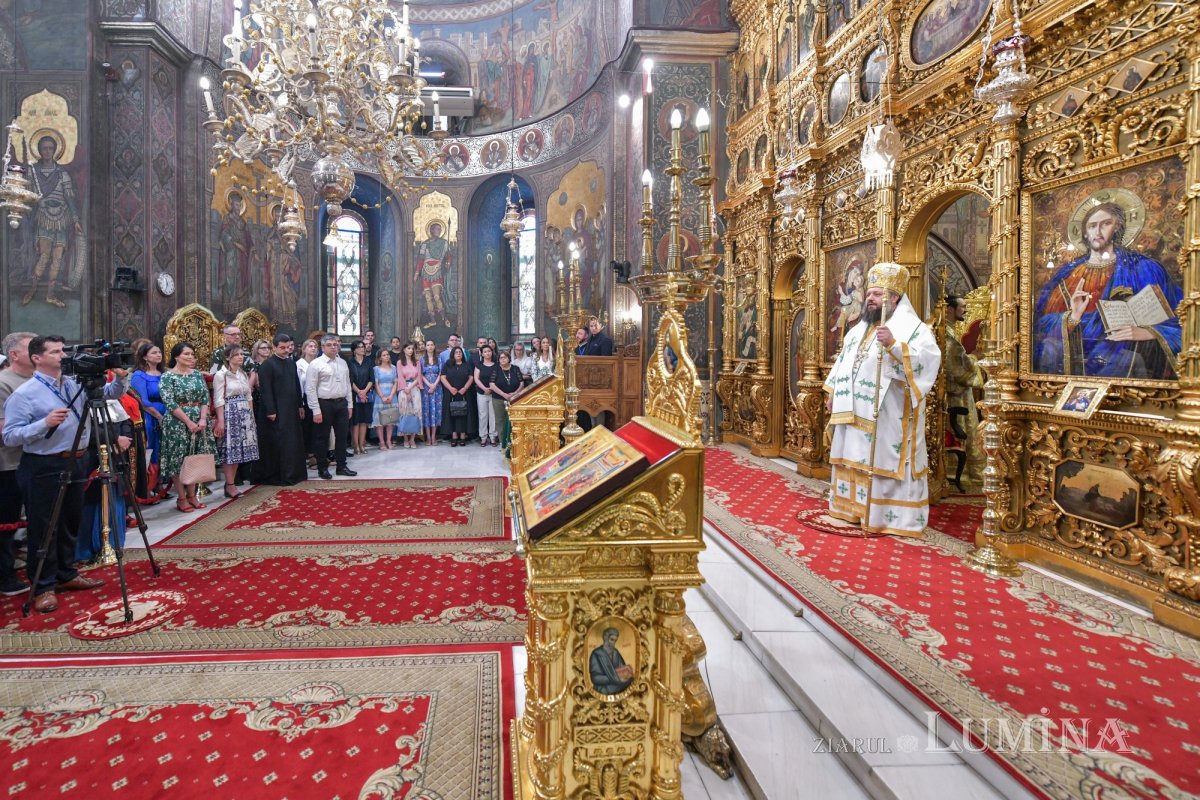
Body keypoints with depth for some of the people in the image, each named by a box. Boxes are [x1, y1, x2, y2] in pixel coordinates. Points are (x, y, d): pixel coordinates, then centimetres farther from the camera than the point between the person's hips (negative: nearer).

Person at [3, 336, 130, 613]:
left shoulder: (76, 384, 7)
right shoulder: (24, 393, -10)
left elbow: (110, 393, 13)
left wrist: (120, 379, -8)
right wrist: (45, 423, -27)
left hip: (76, 463, 6)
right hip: (43, 468, -6)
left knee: (71, 523, 16)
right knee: (43, 529, 2)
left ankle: (66, 575, 30)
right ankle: (44, 587, 13)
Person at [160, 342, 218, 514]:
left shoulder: (197, 374, 9)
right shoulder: (168, 377, -6)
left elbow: (205, 398, 5)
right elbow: (170, 403, -13)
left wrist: (203, 419, -10)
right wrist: (188, 422, -17)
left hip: (198, 422, 5)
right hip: (178, 424, -5)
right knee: (179, 460, 0)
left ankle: (191, 495, 18)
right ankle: (181, 498, 9)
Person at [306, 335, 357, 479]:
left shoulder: (343, 363, 10)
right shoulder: (315, 364, -7)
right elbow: (311, 389, -10)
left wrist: (349, 405, 11)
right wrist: (316, 410, -14)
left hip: (341, 403, 5)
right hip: (324, 404, -5)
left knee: (342, 436, 10)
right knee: (322, 438, 4)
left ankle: (342, 466, 21)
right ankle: (322, 468, 15)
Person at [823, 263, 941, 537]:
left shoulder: (913, 327, -6)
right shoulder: (858, 329, 17)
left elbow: (927, 360, -21)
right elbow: (842, 363, 22)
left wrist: (894, 345, -30)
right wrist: (831, 393, 17)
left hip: (888, 416, -7)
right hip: (854, 413, 7)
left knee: (884, 461, -4)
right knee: (854, 459, 12)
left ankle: (890, 516, 4)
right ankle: (853, 507, 23)